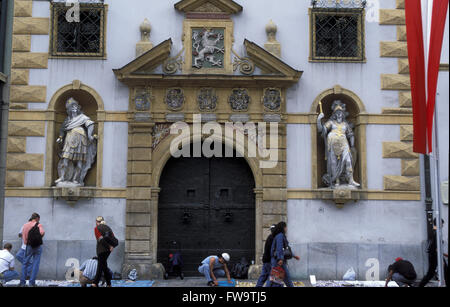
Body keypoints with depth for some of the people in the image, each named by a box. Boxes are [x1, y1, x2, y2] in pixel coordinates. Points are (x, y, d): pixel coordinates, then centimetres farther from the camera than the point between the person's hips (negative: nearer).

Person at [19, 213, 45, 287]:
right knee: (35, 264, 3)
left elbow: (23, 237, 4)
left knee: (25, 263, 14)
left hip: (28, 246, 3)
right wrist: (40, 237, -2)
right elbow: (42, 232, -22)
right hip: (37, 246, -3)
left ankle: (22, 282, 10)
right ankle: (32, 282, -1)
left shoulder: (25, 226, 6)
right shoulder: (38, 225, -5)